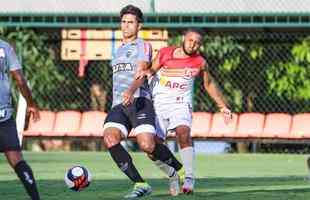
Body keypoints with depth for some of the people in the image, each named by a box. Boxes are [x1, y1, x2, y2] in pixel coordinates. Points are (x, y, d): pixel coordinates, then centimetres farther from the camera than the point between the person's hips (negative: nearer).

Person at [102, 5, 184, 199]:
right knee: (110, 139, -23)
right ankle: (141, 184, -19)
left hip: (139, 102, -6)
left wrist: (131, 91, -32)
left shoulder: (143, 46, 4)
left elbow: (140, 73, -14)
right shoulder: (119, 50, 28)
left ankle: (180, 170, 7)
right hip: (118, 105, 6)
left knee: (147, 145, -23)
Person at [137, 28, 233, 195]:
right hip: (158, 104, 1)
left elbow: (209, 84, 15)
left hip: (180, 104, -1)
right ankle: (173, 175, 20)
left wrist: (223, 106, 17)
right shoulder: (164, 53, -3)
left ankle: (189, 178, -25)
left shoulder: (200, 62, -1)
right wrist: (148, 71, -17)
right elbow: (152, 69, 8)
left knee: (183, 134, -30)